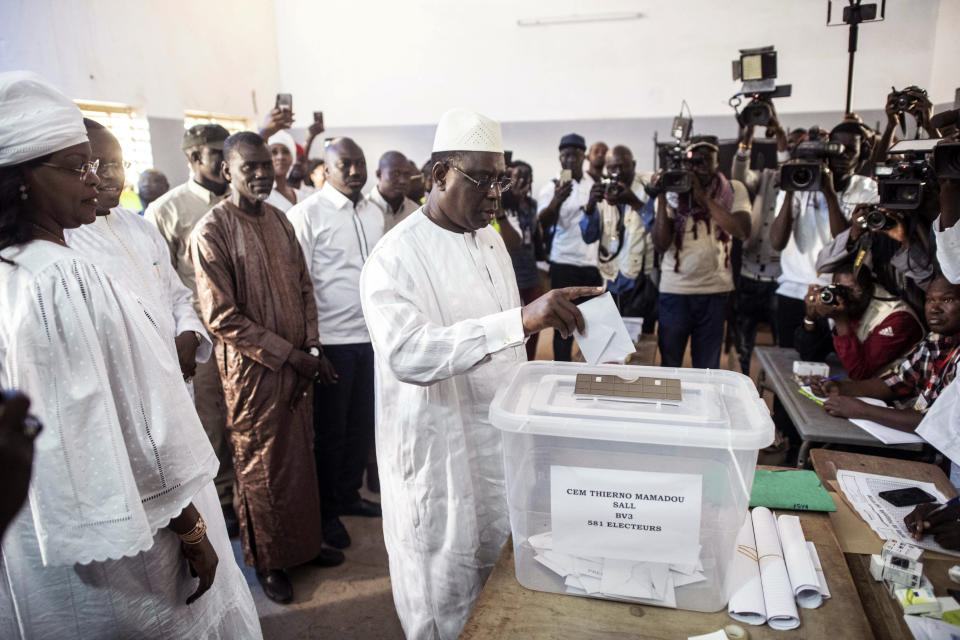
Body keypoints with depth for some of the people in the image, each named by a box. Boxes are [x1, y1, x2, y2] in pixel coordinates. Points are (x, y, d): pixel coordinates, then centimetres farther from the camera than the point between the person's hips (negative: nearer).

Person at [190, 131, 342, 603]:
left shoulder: (279, 220, 6)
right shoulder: (212, 231, -14)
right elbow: (222, 318, -17)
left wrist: (311, 348, -1)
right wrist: (288, 354, -17)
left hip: (297, 364, 6)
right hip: (253, 371, -6)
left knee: (301, 456, 17)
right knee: (261, 467, 10)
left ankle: (304, 542, 38)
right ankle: (268, 560, 31)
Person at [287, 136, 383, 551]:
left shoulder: (374, 213, 11)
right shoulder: (307, 214, -8)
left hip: (371, 335, 6)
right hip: (332, 339, -6)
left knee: (362, 423, 16)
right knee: (331, 428, 9)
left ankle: (349, 494, 36)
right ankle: (326, 511, 28)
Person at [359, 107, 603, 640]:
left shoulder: (490, 239, 8)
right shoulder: (397, 257, -18)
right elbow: (407, 353, -35)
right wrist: (521, 319, -43)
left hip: (501, 443, 7)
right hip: (439, 453, -7)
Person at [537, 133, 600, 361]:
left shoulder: (594, 183, 8)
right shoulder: (551, 188, -4)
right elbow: (544, 222, -20)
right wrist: (556, 201, -41)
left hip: (593, 264, 4)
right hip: (565, 265, -4)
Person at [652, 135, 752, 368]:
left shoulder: (734, 190, 4)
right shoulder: (674, 191, 2)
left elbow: (743, 231, -13)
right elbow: (660, 244, -6)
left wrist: (703, 198, -15)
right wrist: (662, 199, -14)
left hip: (715, 289, 1)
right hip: (674, 289, 0)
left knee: (708, 366, 10)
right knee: (669, 364, 8)